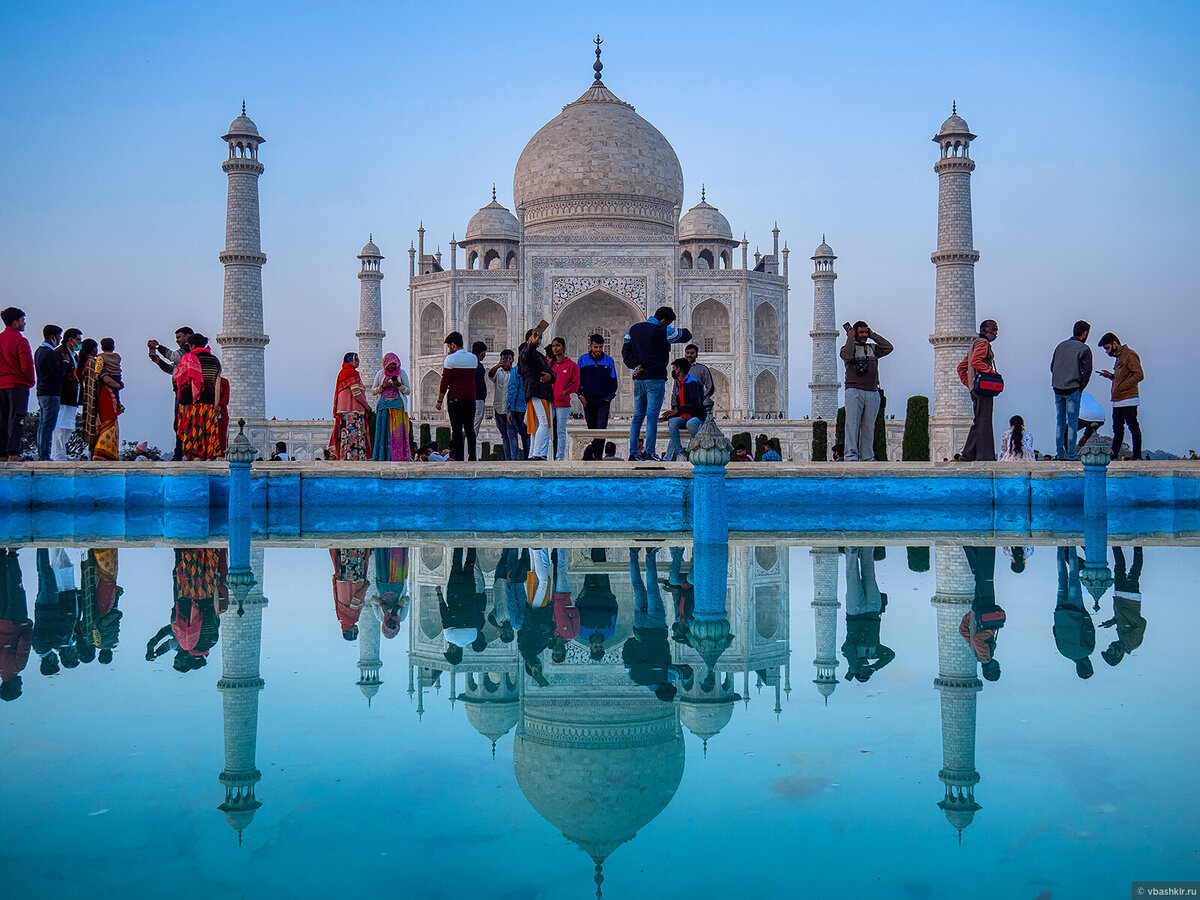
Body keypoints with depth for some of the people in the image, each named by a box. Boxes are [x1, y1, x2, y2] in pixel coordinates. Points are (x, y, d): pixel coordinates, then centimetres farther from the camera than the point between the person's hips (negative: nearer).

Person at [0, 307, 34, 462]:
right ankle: (13, 454, -12)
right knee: (16, 420, -6)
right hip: (18, 385, -6)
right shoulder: (20, 341, -9)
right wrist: (30, 381, 2)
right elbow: (27, 366, -12)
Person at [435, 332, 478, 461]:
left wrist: (439, 400, -1)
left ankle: (458, 458, -10)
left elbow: (445, 381, -8)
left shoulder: (451, 359, -6)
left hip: (455, 398, -5)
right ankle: (472, 457, 7)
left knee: (457, 430, -5)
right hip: (471, 398, 5)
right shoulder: (474, 358, 11)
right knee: (470, 429, 9)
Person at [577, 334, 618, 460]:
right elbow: (577, 379, 11)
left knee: (601, 427, -15)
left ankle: (597, 455, -19)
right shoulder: (583, 360, 6)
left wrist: (609, 397, -1)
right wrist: (580, 394, -2)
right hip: (588, 400, 1)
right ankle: (594, 454, 15)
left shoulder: (609, 361, 7)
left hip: (603, 400, -1)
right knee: (592, 429, 6)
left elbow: (613, 381, 10)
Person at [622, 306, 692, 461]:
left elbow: (625, 351, 8)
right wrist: (681, 330, 23)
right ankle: (649, 452, -10)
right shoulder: (663, 332, -8)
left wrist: (635, 366, 0)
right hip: (655, 379, -6)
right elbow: (687, 336, 1)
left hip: (638, 379, 6)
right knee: (652, 416, -6)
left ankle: (633, 452, 7)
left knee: (637, 416, 9)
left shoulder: (633, 329, 11)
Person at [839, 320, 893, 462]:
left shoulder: (873, 348, 21)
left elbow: (889, 348, 7)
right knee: (852, 425, -9)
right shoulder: (848, 347, 9)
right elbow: (847, 356, -13)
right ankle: (851, 456, -11)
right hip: (854, 392, -4)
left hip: (873, 393, 4)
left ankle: (867, 458, 6)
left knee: (869, 427, 3)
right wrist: (850, 338, -2)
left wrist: (873, 335, 11)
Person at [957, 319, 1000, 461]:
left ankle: (968, 455, 6)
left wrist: (968, 384, 18)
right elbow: (975, 361, -22)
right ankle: (985, 455, -14)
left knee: (978, 422, 9)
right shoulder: (983, 343, -4)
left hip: (975, 388, 10)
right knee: (984, 421, -12)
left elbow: (961, 367, 26)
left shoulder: (974, 344, 26)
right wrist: (992, 372, -19)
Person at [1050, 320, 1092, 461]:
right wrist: (1081, 388, -2)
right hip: (1073, 390, -5)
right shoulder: (1084, 349, -5)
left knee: (1059, 421, 11)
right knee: (1072, 422, -1)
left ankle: (1059, 453, 10)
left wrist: (1059, 382, 15)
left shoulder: (1060, 346, 12)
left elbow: (1052, 367, 13)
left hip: (1057, 389, 5)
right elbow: (1087, 371, -12)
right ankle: (1071, 454, -3)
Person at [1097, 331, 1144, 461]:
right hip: (1117, 402, 10)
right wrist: (1111, 376, 12)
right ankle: (1114, 455, 17)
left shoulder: (1130, 355, -9)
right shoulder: (1119, 357, 21)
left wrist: (1121, 386, -18)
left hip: (1128, 401, -10)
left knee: (1133, 428, -5)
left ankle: (1137, 455, -3)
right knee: (1117, 428, 12)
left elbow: (1139, 375, -17)